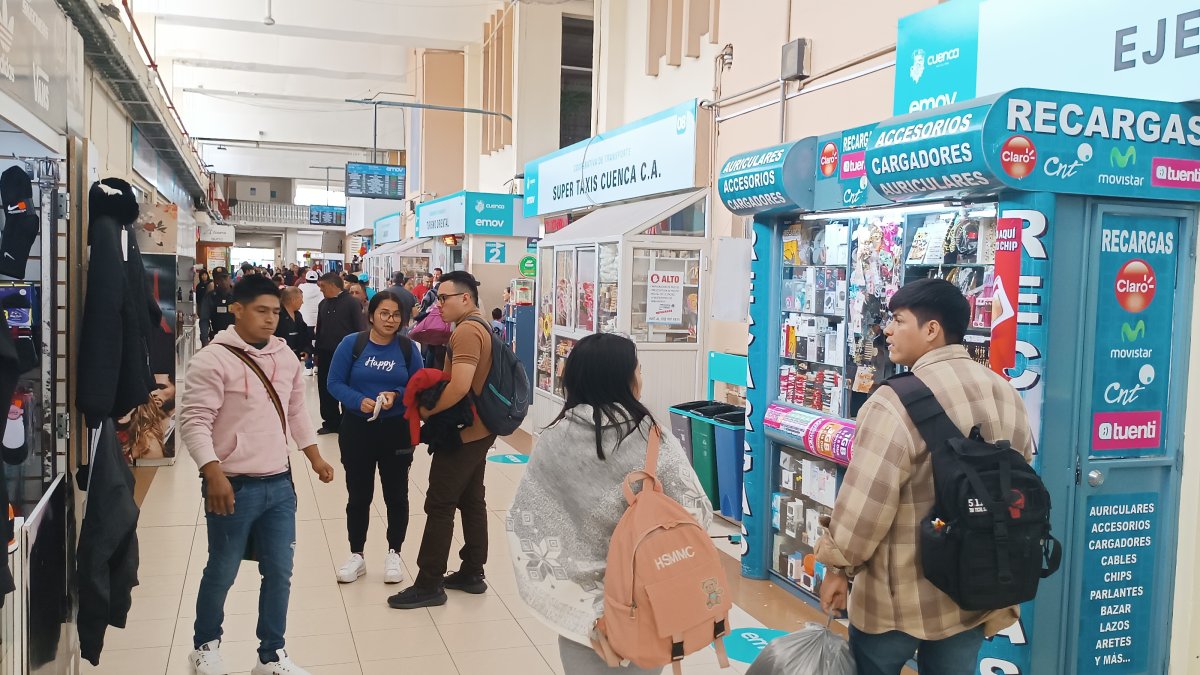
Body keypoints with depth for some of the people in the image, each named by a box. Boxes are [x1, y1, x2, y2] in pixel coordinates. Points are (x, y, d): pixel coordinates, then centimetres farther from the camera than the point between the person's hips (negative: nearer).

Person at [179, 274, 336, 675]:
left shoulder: (285, 357, 8)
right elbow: (194, 421, -15)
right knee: (222, 573, 10)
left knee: (279, 572, 10)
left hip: (279, 484, 6)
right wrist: (213, 474, -23)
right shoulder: (213, 359, -12)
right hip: (234, 486, -5)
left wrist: (315, 458, 17)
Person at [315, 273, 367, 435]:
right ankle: (331, 421, 20)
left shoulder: (351, 303, -9)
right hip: (326, 354, 6)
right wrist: (317, 352, 15)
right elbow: (319, 329, 18)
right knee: (325, 389, 9)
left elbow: (360, 329, -10)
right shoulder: (323, 304, 11)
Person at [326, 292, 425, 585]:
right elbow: (335, 383, -6)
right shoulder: (351, 344, -6)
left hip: (397, 431, 0)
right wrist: (359, 401, -22)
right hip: (357, 430, 0)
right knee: (358, 495, 10)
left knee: (396, 495, 9)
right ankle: (357, 555, 25)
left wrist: (397, 395, -20)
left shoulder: (408, 347, -4)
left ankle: (393, 554, 24)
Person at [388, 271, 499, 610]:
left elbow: (460, 387, -29)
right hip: (479, 429, 10)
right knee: (472, 501, 15)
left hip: (461, 433, -10)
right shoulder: (481, 326, 12)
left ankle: (430, 584, 4)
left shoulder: (467, 331, -20)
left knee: (440, 506, -3)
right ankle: (472, 573, 23)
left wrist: (427, 410, -16)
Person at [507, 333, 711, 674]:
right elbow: (698, 514, -12)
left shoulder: (553, 441, -11)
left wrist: (546, 581, 6)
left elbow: (522, 519, -6)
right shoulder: (655, 443, -17)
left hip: (579, 595, 2)